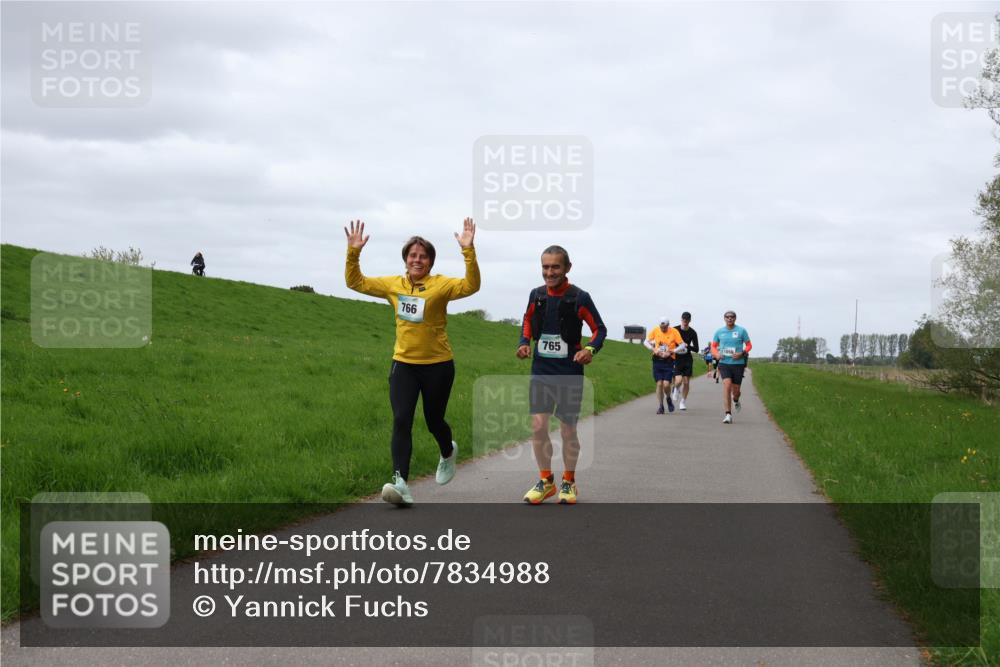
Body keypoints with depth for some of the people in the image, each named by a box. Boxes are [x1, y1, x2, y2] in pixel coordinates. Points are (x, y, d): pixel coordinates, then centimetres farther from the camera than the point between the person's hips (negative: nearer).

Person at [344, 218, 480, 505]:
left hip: (437, 365, -2)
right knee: (401, 420, -12)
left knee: (434, 421, 13)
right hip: (403, 364, 2)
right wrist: (353, 253, -5)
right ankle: (400, 483, -18)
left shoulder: (440, 285, -8)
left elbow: (471, 285, -24)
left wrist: (468, 251, -35)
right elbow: (356, 282, 8)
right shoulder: (393, 285, 4)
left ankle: (448, 452, 48)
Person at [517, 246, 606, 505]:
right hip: (541, 370, 3)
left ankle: (569, 482, 23)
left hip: (570, 373, -3)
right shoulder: (536, 295, 1)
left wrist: (590, 349, -19)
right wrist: (524, 342, 1)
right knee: (538, 426, -5)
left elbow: (599, 328, -1)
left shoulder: (580, 298, -9)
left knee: (568, 430, 5)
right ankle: (545, 480, 13)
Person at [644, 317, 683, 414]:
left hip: (668, 361, -2)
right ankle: (661, 406, 10)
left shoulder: (674, 332, -6)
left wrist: (671, 351, -16)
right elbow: (646, 342, 7)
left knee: (666, 384, -11)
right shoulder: (655, 330, 0)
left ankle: (669, 399, 21)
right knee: (659, 384, -2)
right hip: (657, 360, 2)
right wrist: (653, 349, -11)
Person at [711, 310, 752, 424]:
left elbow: (749, 345, 6)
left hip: (738, 363, 0)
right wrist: (716, 355, -5)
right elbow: (713, 346, 16)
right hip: (724, 363, 0)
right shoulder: (719, 332, 6)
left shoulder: (741, 331, 0)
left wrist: (742, 353, -13)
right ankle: (728, 414, -18)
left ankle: (736, 401, 45)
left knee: (736, 389, 5)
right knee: (727, 384, -19)